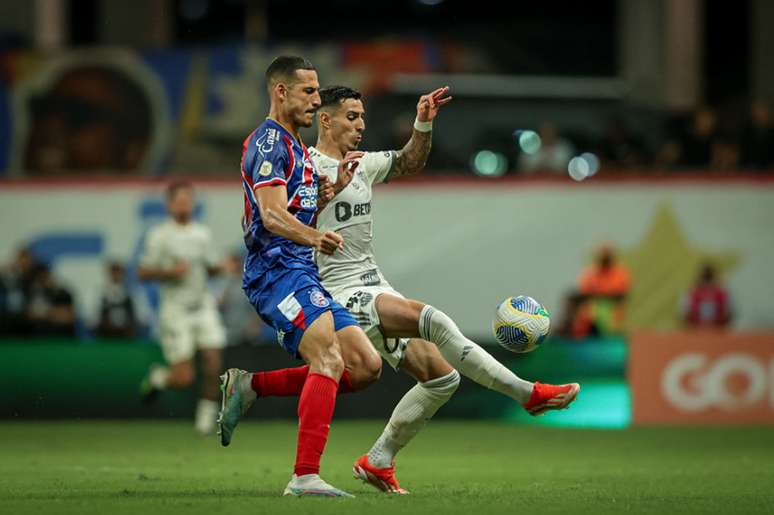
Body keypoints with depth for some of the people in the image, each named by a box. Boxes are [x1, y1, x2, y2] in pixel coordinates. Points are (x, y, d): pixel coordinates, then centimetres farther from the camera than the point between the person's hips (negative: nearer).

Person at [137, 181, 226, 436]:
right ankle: (157, 378, 23)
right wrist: (169, 272, -18)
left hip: (203, 307, 4)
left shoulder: (202, 233, 11)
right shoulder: (159, 235, -4)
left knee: (213, 365, -8)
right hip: (176, 311, -4)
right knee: (184, 378, -9)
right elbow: (143, 273, -4)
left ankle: (207, 414, 9)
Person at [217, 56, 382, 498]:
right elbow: (272, 216, -21)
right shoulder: (270, 141, -7)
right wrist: (314, 238, -39)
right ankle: (305, 476, -33)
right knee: (329, 359, -27)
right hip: (278, 271, -10)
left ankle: (250, 386, 10)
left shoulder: (293, 146, 23)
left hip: (303, 274, 10)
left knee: (366, 366, 3)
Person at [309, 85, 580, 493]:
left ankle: (377, 462, 12)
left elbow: (409, 163, 29)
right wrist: (323, 195, -33)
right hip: (342, 293, -9)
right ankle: (527, 394, -23)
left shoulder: (362, 165, 15)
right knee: (434, 321, -28)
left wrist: (423, 125, 11)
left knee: (441, 378, 1)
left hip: (375, 288, 9)